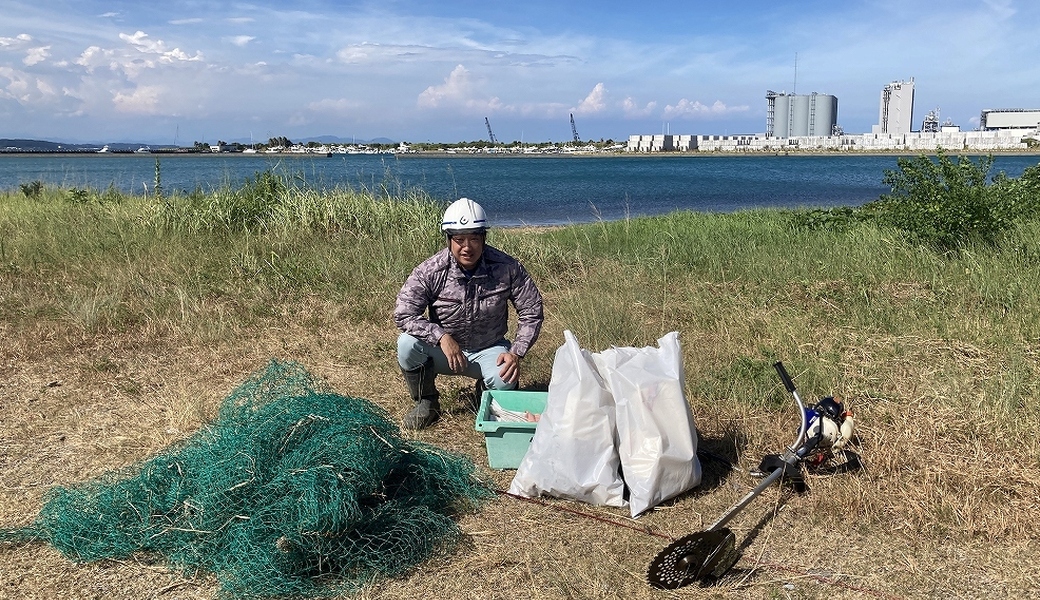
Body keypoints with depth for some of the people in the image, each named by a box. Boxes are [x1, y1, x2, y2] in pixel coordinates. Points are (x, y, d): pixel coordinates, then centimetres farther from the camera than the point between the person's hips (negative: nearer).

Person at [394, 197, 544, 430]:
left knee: (504, 382, -30)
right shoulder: (430, 271, -18)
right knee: (407, 344, -27)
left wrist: (516, 353, -20)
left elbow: (531, 312, -9)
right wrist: (442, 337, -34)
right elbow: (403, 314, -22)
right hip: (443, 349, 1)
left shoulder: (507, 268, -17)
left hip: (489, 349, 0)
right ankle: (426, 402, 1)